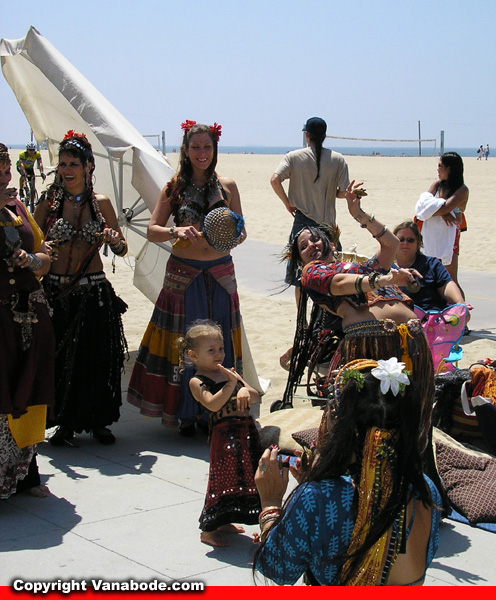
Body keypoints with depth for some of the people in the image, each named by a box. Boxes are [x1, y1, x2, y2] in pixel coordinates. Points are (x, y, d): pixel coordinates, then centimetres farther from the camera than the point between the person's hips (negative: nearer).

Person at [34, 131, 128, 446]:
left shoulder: (101, 203, 3)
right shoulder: (49, 202, 2)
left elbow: (122, 250, 6)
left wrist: (114, 240, -16)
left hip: (95, 293, 0)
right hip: (57, 292, 0)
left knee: (98, 359, 5)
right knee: (59, 360, 3)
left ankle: (98, 421, 22)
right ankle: (65, 423, 18)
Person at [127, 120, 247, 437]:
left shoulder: (227, 186, 6)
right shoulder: (174, 187, 2)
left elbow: (241, 232, 7)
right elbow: (152, 230, -1)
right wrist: (176, 231, -20)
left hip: (220, 274, 1)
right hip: (183, 275, -1)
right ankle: (186, 414, 12)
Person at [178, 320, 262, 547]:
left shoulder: (229, 373, 16)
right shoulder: (197, 381, -4)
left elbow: (256, 397, 12)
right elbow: (213, 404, -20)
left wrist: (245, 390, -9)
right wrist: (231, 385, -25)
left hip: (247, 430, 7)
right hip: (223, 434, -7)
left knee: (241, 477, 14)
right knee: (223, 478, -8)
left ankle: (221, 522, 31)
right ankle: (208, 530, 4)